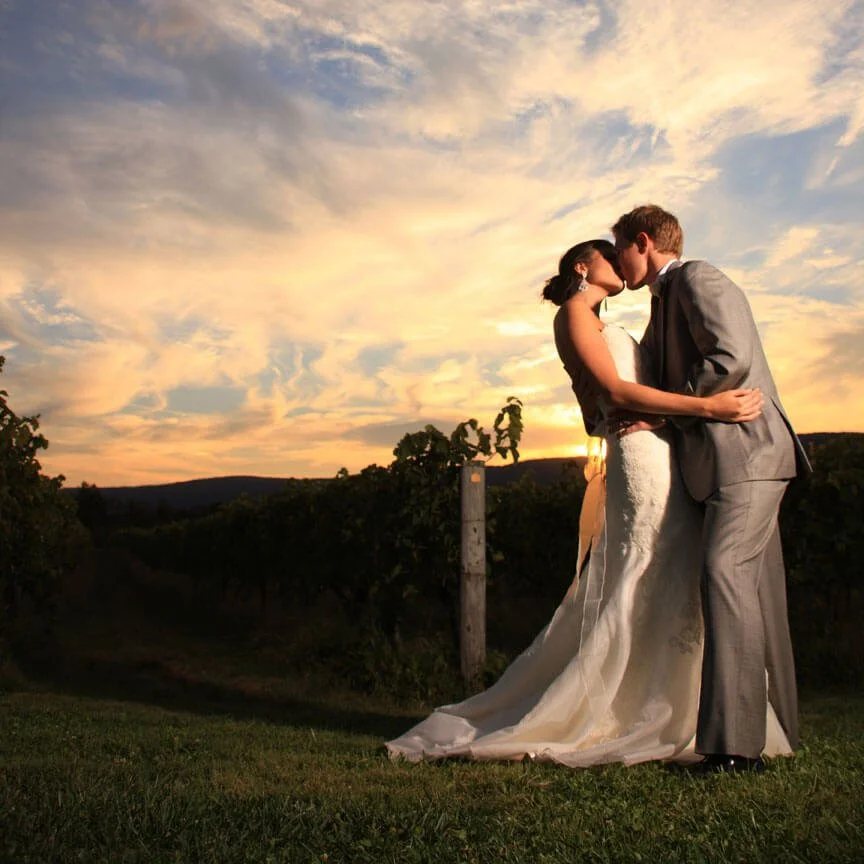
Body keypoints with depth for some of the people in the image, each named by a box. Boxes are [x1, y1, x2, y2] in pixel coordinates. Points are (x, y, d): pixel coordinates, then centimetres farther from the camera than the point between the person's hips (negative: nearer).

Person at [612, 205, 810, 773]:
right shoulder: (666, 300, 24)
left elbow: (731, 358, -18)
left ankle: (736, 743, -23)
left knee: (726, 573, -21)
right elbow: (648, 370, 29)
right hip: (728, 461, 10)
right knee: (752, 589, 12)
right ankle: (775, 728, 20)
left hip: (745, 453, -10)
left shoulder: (697, 279, -5)